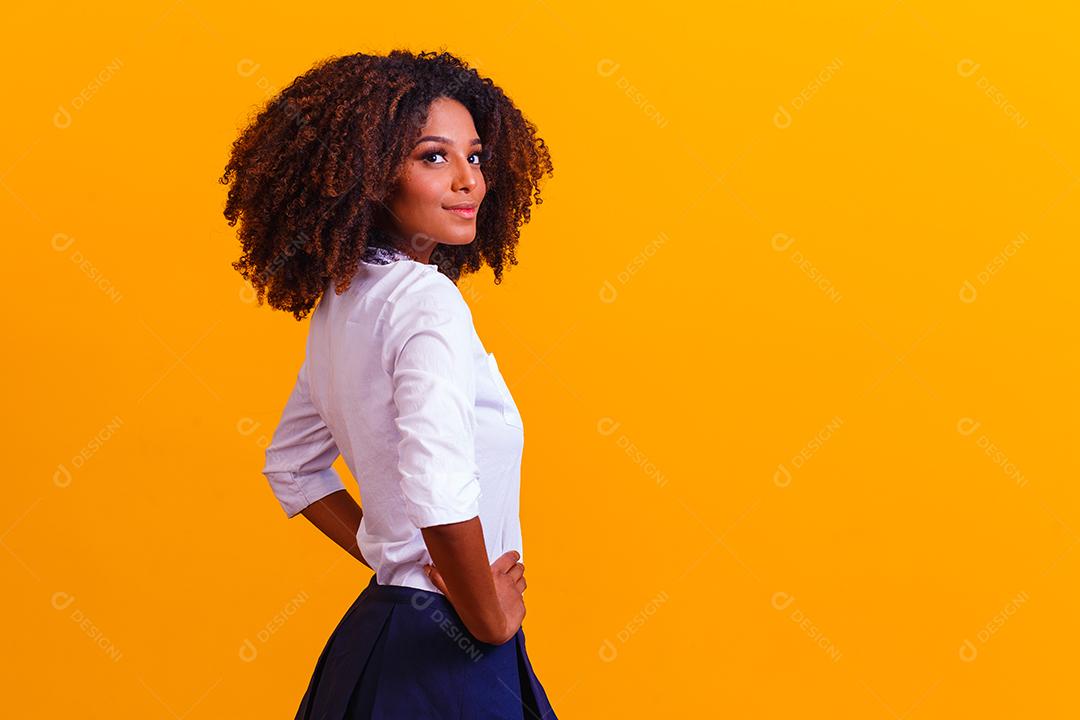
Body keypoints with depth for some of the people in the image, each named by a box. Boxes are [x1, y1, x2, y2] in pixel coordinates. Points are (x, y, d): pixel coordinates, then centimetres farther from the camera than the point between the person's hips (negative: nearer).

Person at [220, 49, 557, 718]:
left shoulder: (342, 300, 6)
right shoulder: (427, 300, -20)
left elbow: (292, 467, 18)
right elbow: (441, 489, -35)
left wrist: (393, 559, 12)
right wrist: (490, 620, -20)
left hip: (376, 623, 9)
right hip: (445, 658, -9)